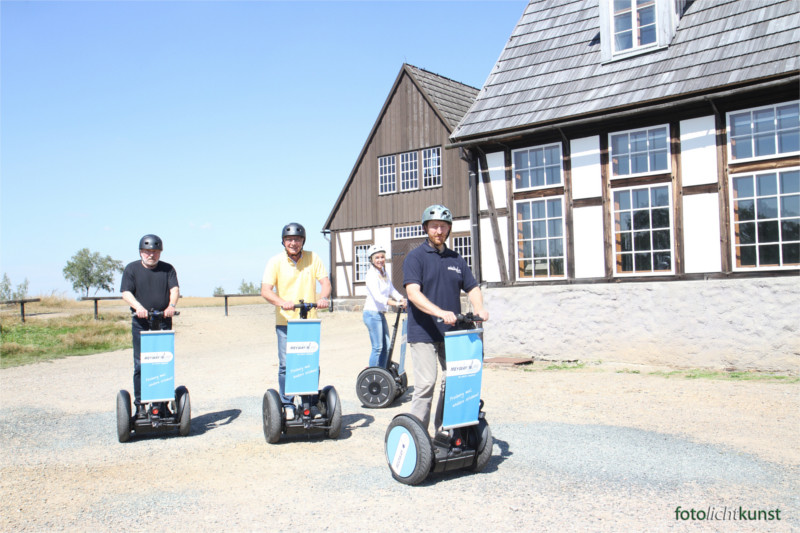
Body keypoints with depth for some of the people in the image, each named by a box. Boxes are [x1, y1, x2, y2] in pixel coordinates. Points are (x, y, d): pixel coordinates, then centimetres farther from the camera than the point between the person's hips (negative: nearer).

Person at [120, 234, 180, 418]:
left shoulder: (168, 269, 11)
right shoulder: (131, 269, 9)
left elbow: (174, 288, -3)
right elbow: (126, 292, -2)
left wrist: (171, 305, -24)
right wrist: (138, 306, -21)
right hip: (140, 323, -1)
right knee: (140, 364, -3)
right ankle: (140, 404, 4)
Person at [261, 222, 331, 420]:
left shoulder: (313, 258, 5)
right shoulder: (275, 262, -1)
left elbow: (325, 282, 0)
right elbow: (265, 290, -10)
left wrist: (323, 297, -23)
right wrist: (282, 302, -30)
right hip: (285, 322, -1)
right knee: (286, 365, -3)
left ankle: (311, 403, 17)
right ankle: (287, 405, 11)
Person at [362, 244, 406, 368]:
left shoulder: (384, 273, 13)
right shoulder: (371, 274, -14)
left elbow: (391, 290, 14)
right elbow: (377, 296, -25)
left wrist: (401, 299, -5)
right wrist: (394, 303, -35)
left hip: (381, 314, 9)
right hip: (372, 313, -9)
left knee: (386, 347, 11)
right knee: (377, 347, -8)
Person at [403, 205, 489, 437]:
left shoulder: (456, 260, 14)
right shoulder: (415, 257, -3)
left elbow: (472, 287, 14)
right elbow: (413, 293, -16)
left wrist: (478, 307, -9)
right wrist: (440, 312, -30)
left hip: (451, 332, 6)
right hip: (423, 332, -5)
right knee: (426, 383, -8)